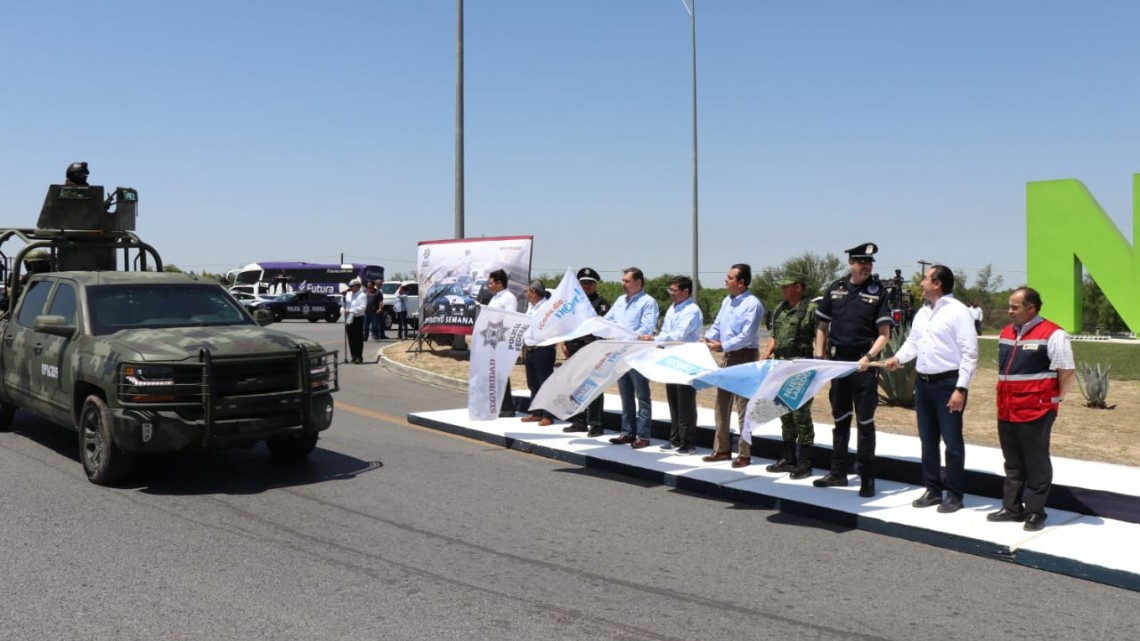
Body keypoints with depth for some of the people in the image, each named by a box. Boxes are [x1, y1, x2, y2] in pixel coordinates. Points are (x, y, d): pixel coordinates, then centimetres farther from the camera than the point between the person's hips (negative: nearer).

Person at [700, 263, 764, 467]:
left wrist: (722, 346, -23)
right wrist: (707, 337, -5)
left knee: (743, 408, -2)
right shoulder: (726, 301, 10)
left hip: (745, 358, -9)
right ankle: (721, 449, 23)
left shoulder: (752, 304, -16)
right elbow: (717, 325, 14)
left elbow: (746, 336, -21)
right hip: (729, 356, 9)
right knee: (722, 405, 13)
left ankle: (744, 454, 6)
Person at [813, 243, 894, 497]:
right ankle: (838, 472, 24)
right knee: (840, 419, 13)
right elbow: (822, 326, 12)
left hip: (864, 365, -4)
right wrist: (819, 358, 4)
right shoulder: (835, 289, 6)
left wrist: (868, 357, -20)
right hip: (837, 362, 4)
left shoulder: (878, 292, -2)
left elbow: (884, 333, -6)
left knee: (865, 421, 0)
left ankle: (867, 478, 8)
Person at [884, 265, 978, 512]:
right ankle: (932, 489, 25)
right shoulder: (922, 312, 12)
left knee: (952, 441, 0)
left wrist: (961, 389, -19)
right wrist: (898, 358, 2)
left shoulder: (958, 312, -12)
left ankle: (954, 494, 11)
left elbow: (969, 353, -14)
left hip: (948, 383, -8)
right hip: (923, 382, 8)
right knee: (927, 440, 14)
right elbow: (912, 341, 21)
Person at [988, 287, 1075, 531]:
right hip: (1006, 412, 7)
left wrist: (1055, 400, -4)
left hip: (1036, 413, -7)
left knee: (1036, 464, 4)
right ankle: (1012, 507, 24)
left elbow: (1067, 373, -10)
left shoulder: (1052, 335, -12)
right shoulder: (1006, 333, 12)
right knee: (1013, 463, 15)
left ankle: (1034, 512, 12)